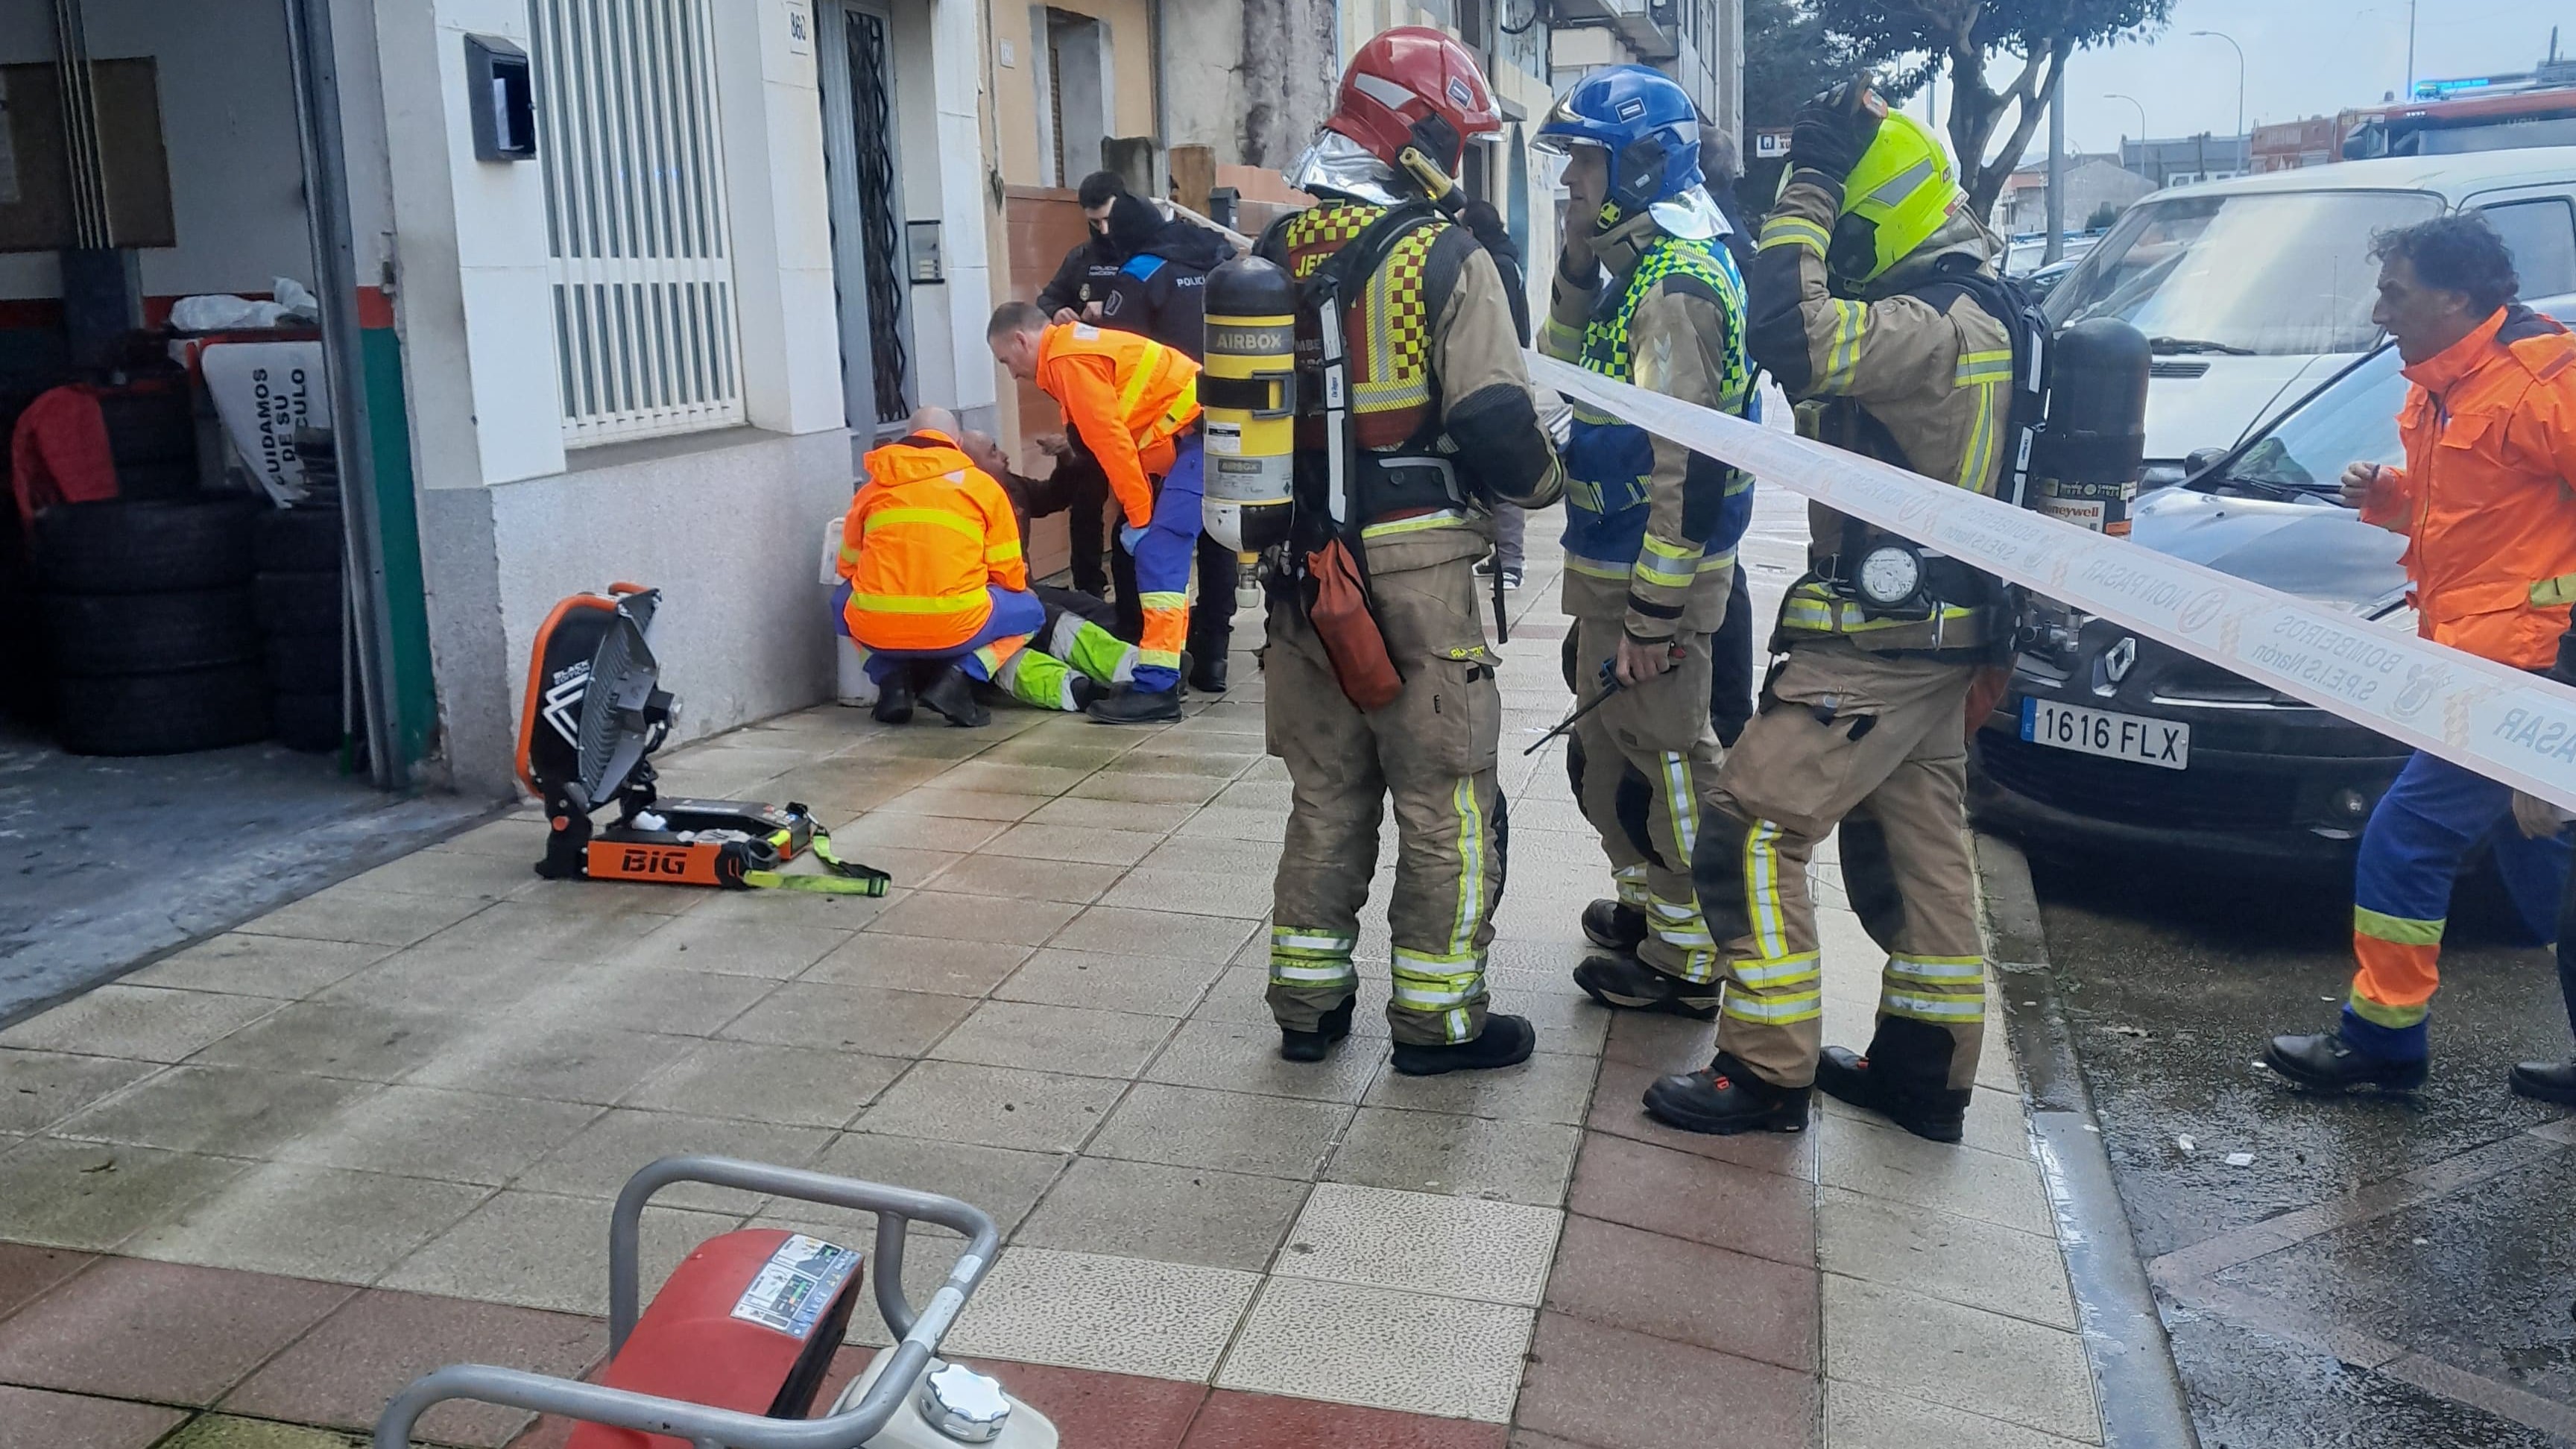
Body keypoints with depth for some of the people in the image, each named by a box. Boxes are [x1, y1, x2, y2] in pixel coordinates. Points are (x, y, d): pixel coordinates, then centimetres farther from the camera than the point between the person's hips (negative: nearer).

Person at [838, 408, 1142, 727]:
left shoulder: (872, 489, 13)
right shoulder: (982, 485, 7)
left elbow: (848, 568, 23)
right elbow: (1011, 578, 10)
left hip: (877, 630, 2)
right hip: (954, 628, -2)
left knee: (848, 601, 37)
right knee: (1031, 611, 26)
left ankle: (892, 677, 10)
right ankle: (962, 675, -1)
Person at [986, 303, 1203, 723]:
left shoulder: (1069, 360, -11)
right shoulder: (1076, 349, 20)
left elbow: (1112, 440, -15)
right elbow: (1111, 436, 18)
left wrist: (1139, 517, -9)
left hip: (1200, 433, -10)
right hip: (1195, 436, 10)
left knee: (1159, 551, -15)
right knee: (1163, 552, 14)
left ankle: (1158, 686, -18)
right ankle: (1167, 665, 19)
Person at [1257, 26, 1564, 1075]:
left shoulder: (1271, 255, 7)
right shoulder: (1444, 258, -11)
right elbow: (1495, 428, -15)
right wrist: (1545, 479, 5)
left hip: (1304, 572, 6)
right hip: (1415, 579, -6)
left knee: (1325, 795, 17)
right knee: (1446, 807, 7)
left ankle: (1308, 1003, 25)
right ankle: (1438, 1019, 15)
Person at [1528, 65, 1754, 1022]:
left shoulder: (1676, 282, -20)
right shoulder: (1631, 268, 11)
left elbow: (1689, 465, -25)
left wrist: (1654, 612, -24)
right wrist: (1577, 268, 3)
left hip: (1652, 572, -10)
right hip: (1608, 562, 10)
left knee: (1666, 759, 1)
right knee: (1610, 747, 22)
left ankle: (1685, 961, 14)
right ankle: (1645, 905, 39)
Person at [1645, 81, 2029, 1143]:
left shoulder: (1941, 322, -21)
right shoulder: (1957, 310, 12)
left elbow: (1791, 339, -35)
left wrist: (1811, 183, -26)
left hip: (1880, 645, -11)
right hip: (1932, 631, 11)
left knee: (1751, 831, -6)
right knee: (1916, 851, 16)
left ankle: (1766, 1072, 1)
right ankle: (1923, 1071, 26)